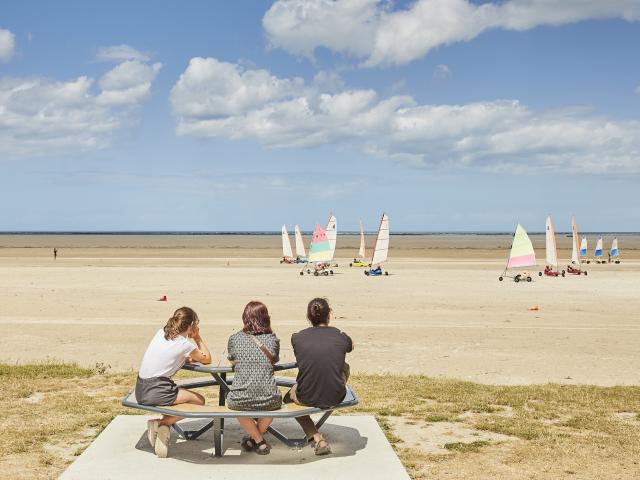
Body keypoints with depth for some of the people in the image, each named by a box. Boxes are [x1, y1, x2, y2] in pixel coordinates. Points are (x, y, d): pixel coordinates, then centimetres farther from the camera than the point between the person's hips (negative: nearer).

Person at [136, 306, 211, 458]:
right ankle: (163, 423, -2)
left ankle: (163, 425, 12)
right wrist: (198, 338, 15)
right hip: (156, 392, -8)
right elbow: (207, 359, 8)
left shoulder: (161, 332, 12)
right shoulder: (185, 344, -8)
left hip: (140, 390, 8)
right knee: (199, 400, 8)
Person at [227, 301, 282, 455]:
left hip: (240, 400, -1)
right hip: (269, 401, 1)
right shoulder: (273, 339, 5)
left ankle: (259, 441, 31)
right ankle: (257, 437, 33)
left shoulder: (235, 338, 4)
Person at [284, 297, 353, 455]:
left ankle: (317, 439, 17)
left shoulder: (297, 338, -5)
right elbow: (351, 347, 22)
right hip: (336, 398, 1)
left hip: (306, 398, -1)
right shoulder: (341, 337, -5)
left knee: (288, 398, 34)